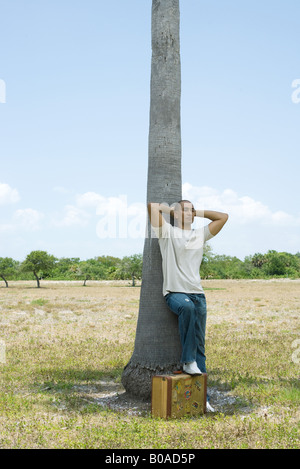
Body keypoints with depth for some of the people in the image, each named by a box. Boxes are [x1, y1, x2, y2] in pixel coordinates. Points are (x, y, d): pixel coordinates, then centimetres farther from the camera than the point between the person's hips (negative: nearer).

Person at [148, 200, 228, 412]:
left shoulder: (200, 235, 17)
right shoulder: (167, 232, 5)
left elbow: (223, 217, 21)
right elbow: (152, 206, -6)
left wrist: (197, 212, 19)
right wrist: (171, 209, 10)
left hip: (197, 293, 4)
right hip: (174, 292, -4)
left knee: (200, 345, 0)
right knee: (187, 307, -38)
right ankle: (188, 361, -24)